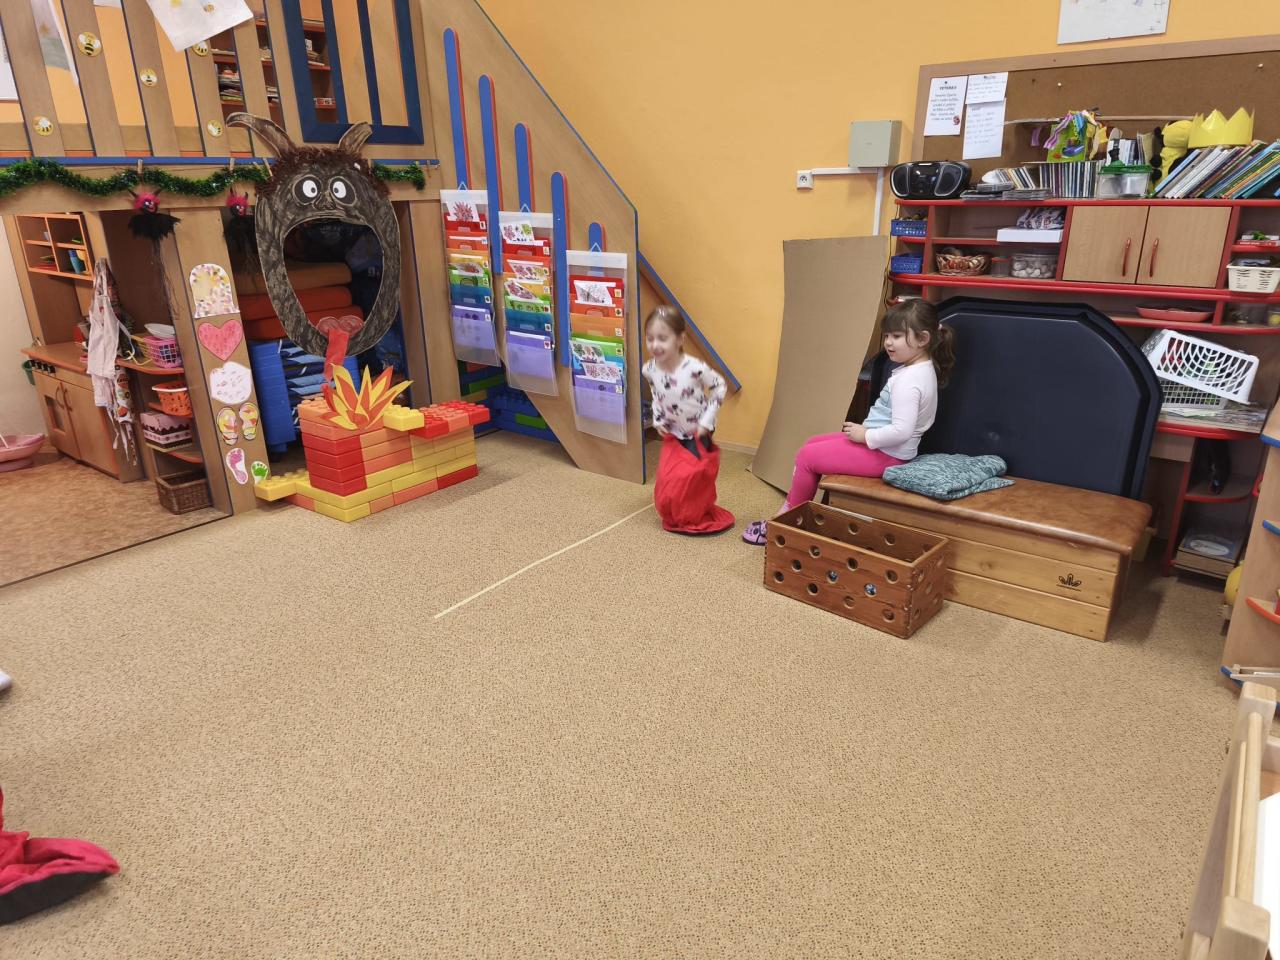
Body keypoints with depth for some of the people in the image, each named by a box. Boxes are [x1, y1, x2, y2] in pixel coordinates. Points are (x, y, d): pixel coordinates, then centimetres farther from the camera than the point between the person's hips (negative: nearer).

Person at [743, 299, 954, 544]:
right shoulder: (922, 368, 8)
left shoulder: (908, 381, -24)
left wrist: (865, 436, -19)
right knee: (812, 443, 13)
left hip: (884, 453, -11)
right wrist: (865, 431, 7)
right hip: (885, 448, 11)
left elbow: (902, 431, -32)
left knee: (807, 457, -5)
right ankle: (790, 506, 14)